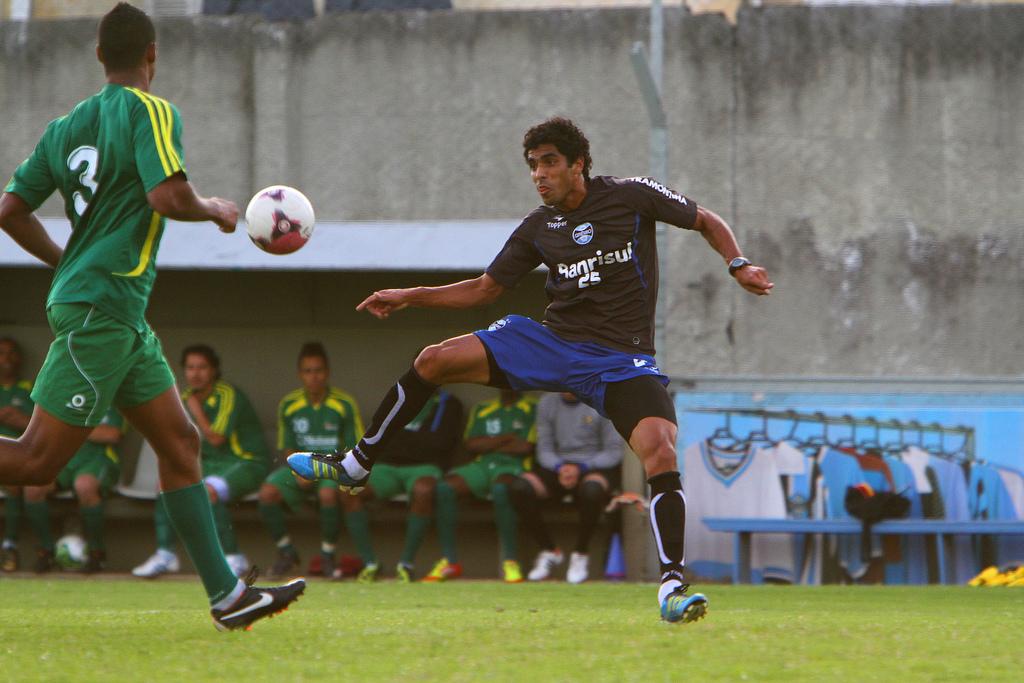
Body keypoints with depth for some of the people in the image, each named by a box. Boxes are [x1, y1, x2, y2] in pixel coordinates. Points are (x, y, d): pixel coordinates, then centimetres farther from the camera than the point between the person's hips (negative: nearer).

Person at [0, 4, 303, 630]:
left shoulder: (67, 125, 14)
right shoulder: (152, 112, -7)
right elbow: (168, 196, -21)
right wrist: (215, 209, -1)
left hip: (122, 316, 9)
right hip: (102, 309, -9)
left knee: (180, 443, 9)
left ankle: (226, 595, 7)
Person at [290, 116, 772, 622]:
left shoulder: (632, 196, -5)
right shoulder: (538, 228, 7)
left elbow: (706, 221, 6)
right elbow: (486, 288, 15)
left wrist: (738, 266, -10)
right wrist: (408, 297, 8)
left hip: (621, 361, -4)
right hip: (551, 341, 4)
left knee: (661, 453, -29)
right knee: (434, 361, -7)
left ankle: (671, 586, -23)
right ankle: (356, 465, 8)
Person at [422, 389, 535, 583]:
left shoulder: (532, 409, 11)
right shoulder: (482, 409, 23)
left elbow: (526, 448, -3)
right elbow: (471, 445, 9)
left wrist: (489, 445, 5)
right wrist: (507, 439, 1)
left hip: (512, 466, -4)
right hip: (481, 466, 4)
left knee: (500, 489, -41)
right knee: (444, 489, -26)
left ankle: (510, 561, -35)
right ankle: (449, 561, -24)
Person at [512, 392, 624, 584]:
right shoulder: (547, 403, 8)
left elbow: (614, 452, -6)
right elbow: (544, 450, 7)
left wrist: (581, 468, -19)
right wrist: (559, 468, -15)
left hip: (596, 467, -4)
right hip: (558, 466, 4)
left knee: (592, 490, -41)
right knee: (520, 487, -25)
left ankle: (581, 554, -18)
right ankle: (548, 552, -9)